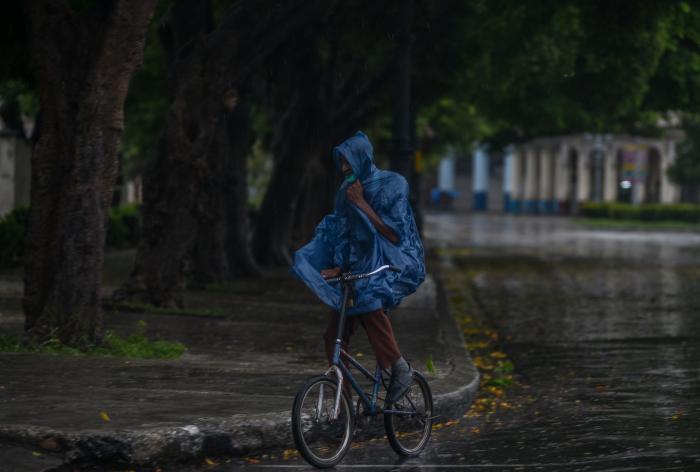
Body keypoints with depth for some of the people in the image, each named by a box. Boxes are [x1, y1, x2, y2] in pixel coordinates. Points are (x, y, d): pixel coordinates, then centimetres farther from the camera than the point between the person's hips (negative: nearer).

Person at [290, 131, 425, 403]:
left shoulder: (392, 185, -8)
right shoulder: (346, 192, 10)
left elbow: (394, 234, -15)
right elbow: (342, 235, 12)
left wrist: (362, 204, -15)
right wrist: (337, 268, -5)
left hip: (391, 263, -6)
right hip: (357, 268, 6)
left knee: (368, 300, -38)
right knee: (335, 339, -7)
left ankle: (399, 368, -24)